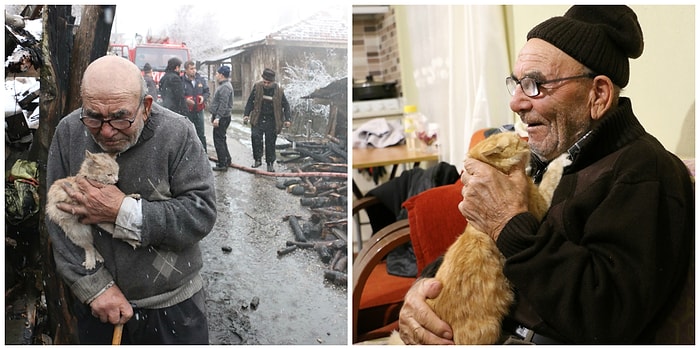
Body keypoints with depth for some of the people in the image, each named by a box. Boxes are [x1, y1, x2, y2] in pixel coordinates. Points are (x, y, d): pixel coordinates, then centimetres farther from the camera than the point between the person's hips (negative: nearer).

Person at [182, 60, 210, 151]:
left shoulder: (201, 79, 5)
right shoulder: (181, 81, -10)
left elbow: (207, 92, 14)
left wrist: (203, 97, -6)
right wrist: (185, 100, -23)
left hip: (199, 111, 4)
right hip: (186, 112, -4)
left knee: (201, 134, 12)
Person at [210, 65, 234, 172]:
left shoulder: (225, 87, -19)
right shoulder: (223, 85, 16)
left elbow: (223, 105, -25)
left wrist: (217, 117, -26)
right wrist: (215, 116, 23)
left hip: (222, 118, -11)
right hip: (222, 117, 11)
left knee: (219, 141, -6)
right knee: (221, 140, 19)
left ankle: (222, 164, -2)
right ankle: (227, 160, 28)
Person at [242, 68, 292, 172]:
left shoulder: (279, 90, -8)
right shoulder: (257, 87, -5)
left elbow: (286, 105, 0)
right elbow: (250, 101, 3)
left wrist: (287, 119, -10)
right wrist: (246, 114, -6)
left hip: (272, 121, -1)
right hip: (258, 119, 1)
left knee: (270, 143, 3)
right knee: (255, 136, -18)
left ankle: (270, 164, 17)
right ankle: (258, 159, -3)